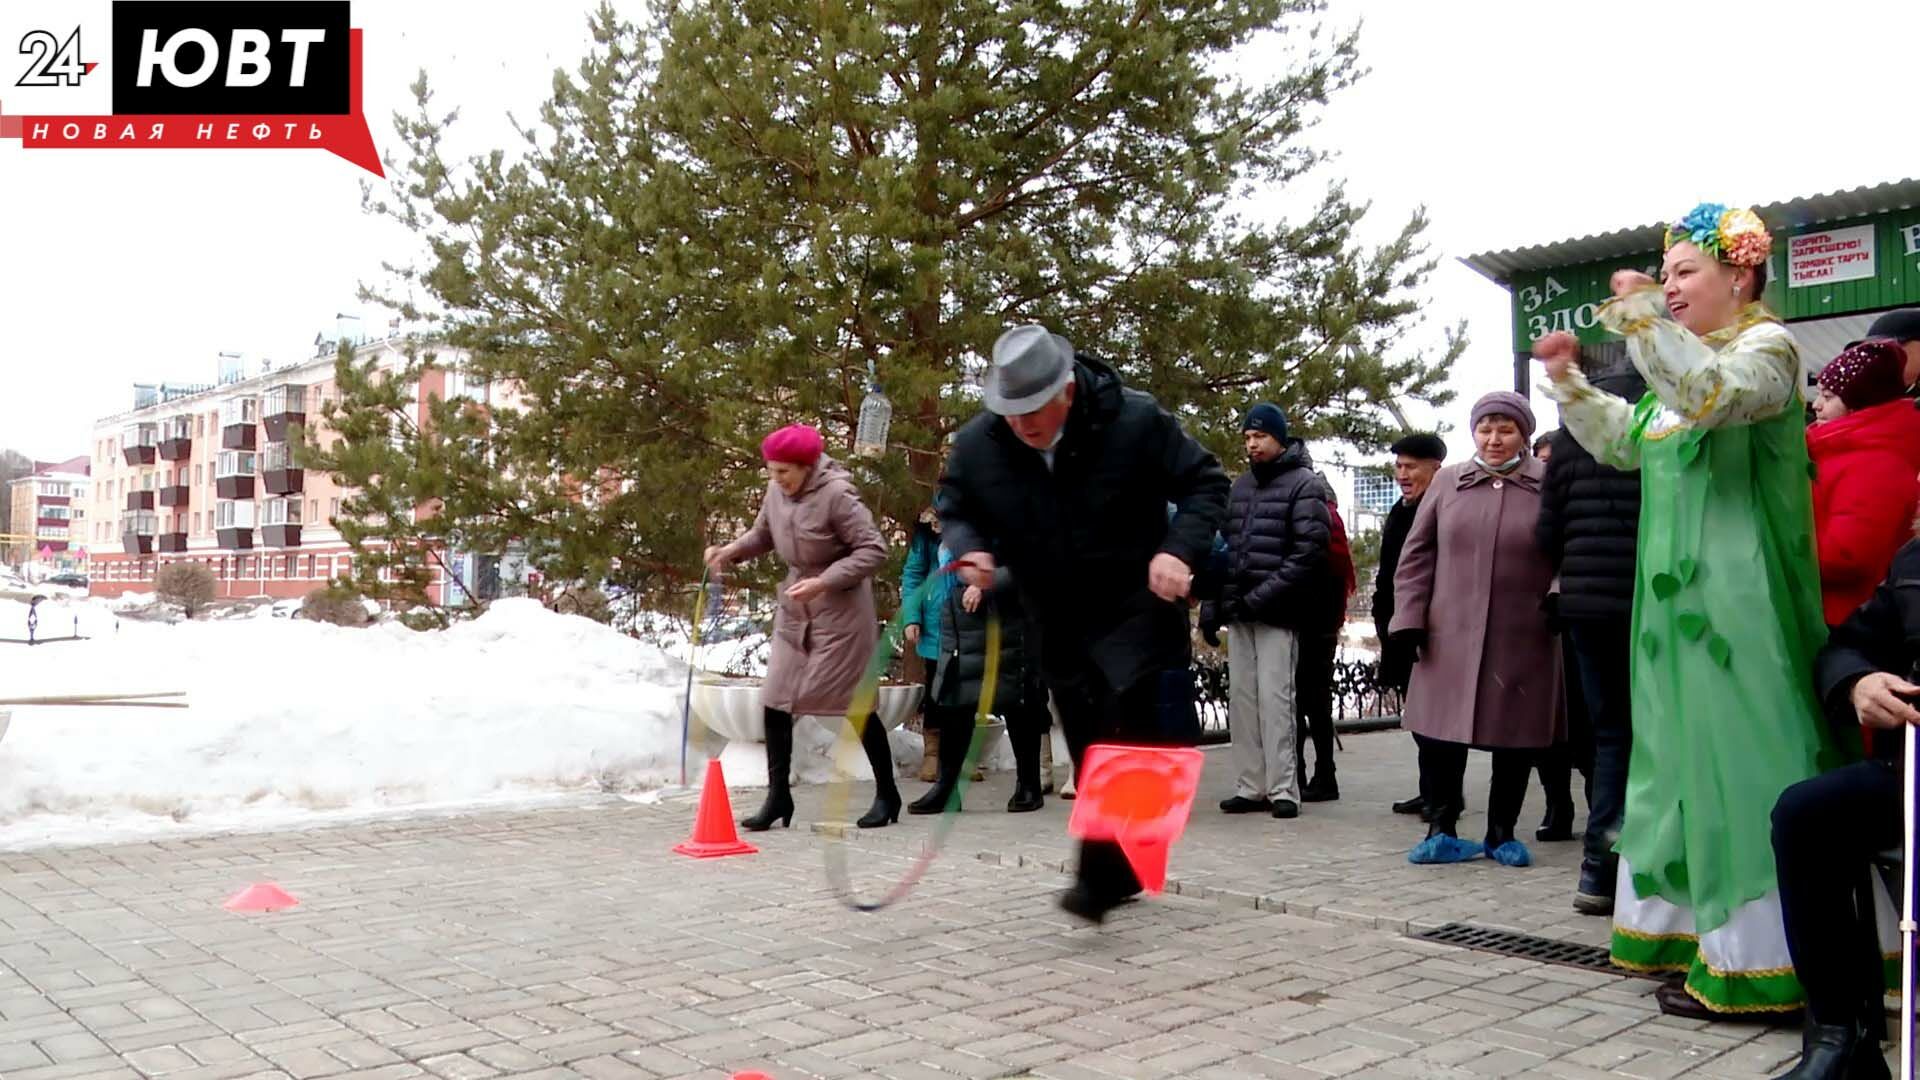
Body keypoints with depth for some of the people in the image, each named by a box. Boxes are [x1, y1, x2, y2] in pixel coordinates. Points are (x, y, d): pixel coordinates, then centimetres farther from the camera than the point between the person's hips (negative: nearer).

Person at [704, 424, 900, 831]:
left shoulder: (836, 494, -20)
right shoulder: (777, 491, -1)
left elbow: (873, 549, -19)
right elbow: (763, 534, 14)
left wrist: (824, 582, -26)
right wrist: (731, 551, -5)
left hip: (841, 607, -6)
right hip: (795, 606, 7)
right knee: (775, 699, 2)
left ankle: (887, 794, 15)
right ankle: (778, 794, 13)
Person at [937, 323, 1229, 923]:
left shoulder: (1136, 421, -18)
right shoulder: (976, 445, -10)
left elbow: (1205, 484, -8)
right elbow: (954, 509, 8)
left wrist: (1178, 550, -24)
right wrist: (970, 549, -15)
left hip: (1136, 607, -4)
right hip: (1057, 622, 4)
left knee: (1127, 732, -20)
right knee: (1090, 749, 11)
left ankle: (1101, 874, -15)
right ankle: (1119, 871, 28)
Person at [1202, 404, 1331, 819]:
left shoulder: (1304, 485, -3)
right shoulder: (1240, 485, 17)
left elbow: (1309, 552, -12)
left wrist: (1261, 597, -16)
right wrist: (1212, 604, 9)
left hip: (1277, 614, -6)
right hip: (1238, 613, 6)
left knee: (1274, 699, -6)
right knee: (1241, 699, 6)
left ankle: (1283, 789, 0)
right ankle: (1250, 787, 11)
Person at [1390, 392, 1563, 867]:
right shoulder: (1448, 483, 7)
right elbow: (1417, 554, 8)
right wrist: (1410, 618, 1)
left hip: (1523, 639, -1)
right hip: (1451, 636, 1)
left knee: (1515, 738, 8)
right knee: (1441, 731, 1)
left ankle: (1502, 833, 23)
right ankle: (1443, 830, 15)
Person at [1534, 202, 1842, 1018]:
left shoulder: (1766, 345, -4)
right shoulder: (1683, 367, 20)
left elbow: (1716, 394, -26)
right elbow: (1625, 442, 26)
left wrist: (1642, 316, -26)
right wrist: (1567, 381, 16)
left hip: (1738, 597, -9)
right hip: (1680, 596, 9)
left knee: (1738, 759, -9)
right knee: (1689, 758, 12)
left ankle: (1752, 961, -4)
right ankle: (1690, 932, 21)